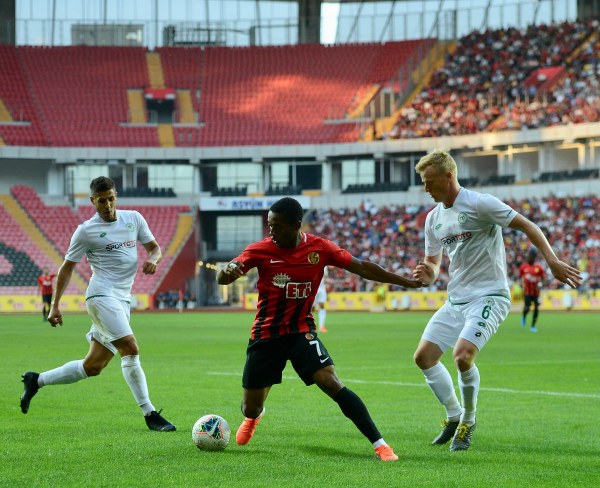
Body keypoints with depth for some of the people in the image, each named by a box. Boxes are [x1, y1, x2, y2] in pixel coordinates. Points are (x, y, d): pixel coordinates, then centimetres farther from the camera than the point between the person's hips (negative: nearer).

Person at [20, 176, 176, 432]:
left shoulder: (133, 218, 12)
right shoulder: (86, 231, 0)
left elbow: (154, 247, 19)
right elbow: (67, 267, 5)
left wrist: (152, 258, -6)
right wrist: (55, 305, 1)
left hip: (123, 300, 6)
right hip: (103, 295, -6)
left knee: (93, 367, 7)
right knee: (130, 349, -21)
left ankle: (36, 380, 25)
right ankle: (150, 414, -18)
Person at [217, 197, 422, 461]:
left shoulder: (320, 248, -8)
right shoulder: (260, 250, -10)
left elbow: (361, 267, 1)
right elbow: (222, 279, -9)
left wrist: (408, 282, 3)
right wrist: (228, 271, -35)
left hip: (301, 330, -1)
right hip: (265, 334, 1)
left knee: (331, 383, -23)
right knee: (250, 408, 8)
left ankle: (379, 443, -20)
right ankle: (254, 417, 50)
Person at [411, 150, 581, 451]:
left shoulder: (479, 204, -13)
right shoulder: (433, 218, 9)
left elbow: (526, 226, -12)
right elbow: (434, 263, 18)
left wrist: (553, 262, -21)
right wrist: (427, 274, -7)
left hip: (489, 296, -8)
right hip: (455, 300, 8)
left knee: (462, 356, -25)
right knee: (423, 357, 0)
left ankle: (468, 421, -1)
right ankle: (453, 415, 19)